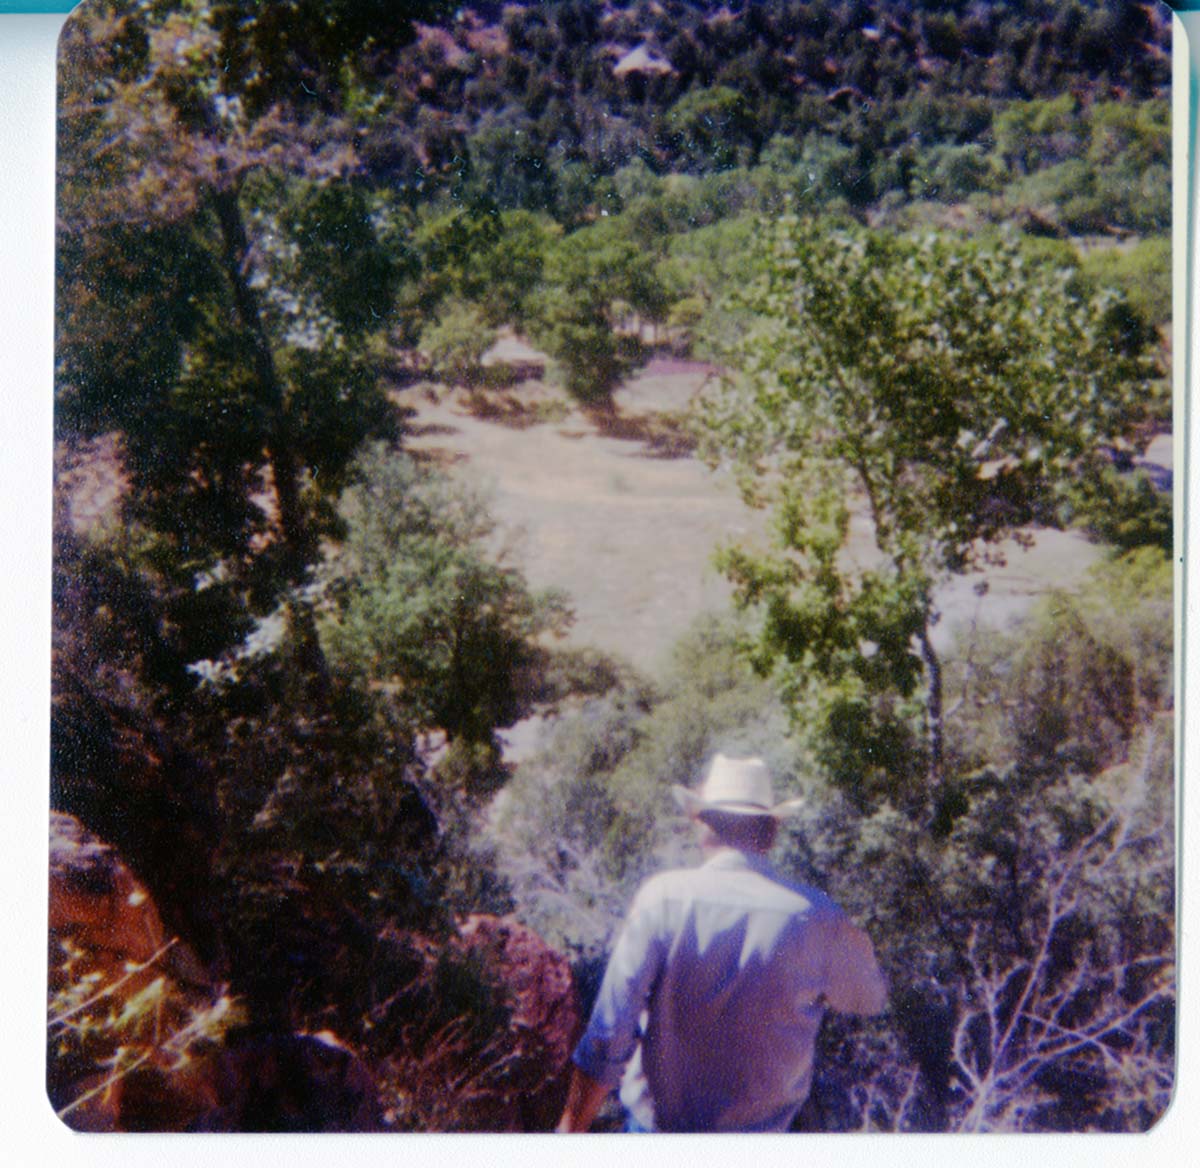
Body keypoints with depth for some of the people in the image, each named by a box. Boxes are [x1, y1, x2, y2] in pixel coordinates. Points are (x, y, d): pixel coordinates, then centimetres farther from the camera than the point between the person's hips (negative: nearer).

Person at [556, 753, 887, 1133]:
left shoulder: (662, 896, -17)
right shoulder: (815, 917, -13)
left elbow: (608, 1034, -16)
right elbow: (871, 998, 7)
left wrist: (573, 1127, -5)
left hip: (655, 1121, -1)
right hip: (758, 1127, 1)